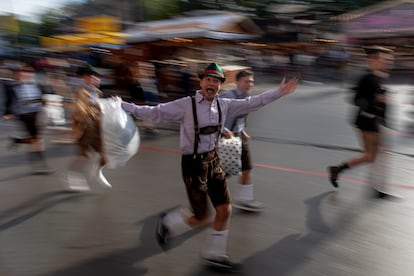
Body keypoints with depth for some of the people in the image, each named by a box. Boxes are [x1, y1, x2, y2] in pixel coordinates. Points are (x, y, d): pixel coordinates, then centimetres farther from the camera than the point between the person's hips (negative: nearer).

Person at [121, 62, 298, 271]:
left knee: (225, 210, 8)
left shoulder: (224, 105, 1)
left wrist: (277, 93, 10)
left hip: (213, 161, 6)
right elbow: (155, 113, -14)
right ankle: (167, 223, 32)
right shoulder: (186, 105, -16)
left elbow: (251, 103, 9)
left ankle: (214, 254, 29)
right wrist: (124, 106, -17)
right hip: (193, 164, -6)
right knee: (201, 218, 2)